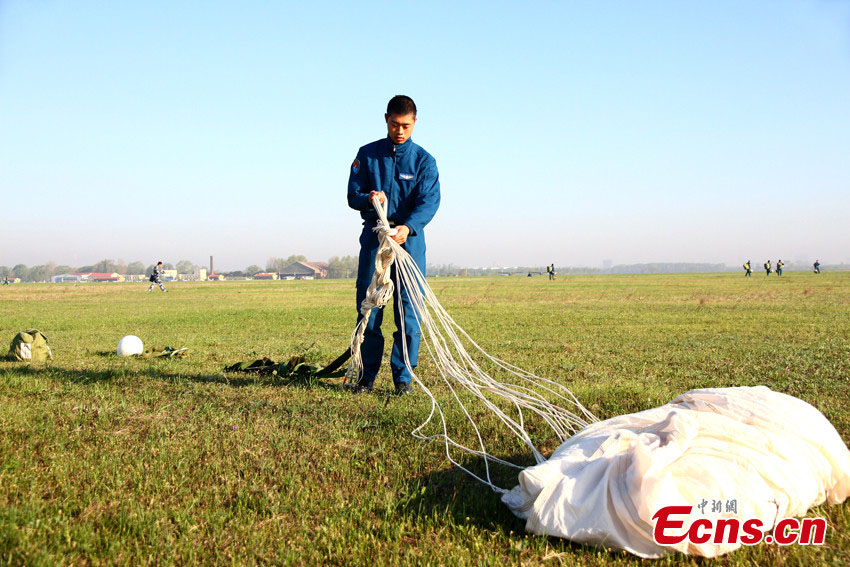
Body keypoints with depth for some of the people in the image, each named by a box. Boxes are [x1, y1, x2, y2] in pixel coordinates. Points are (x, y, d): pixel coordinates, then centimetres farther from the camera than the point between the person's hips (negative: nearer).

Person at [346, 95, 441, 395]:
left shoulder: (424, 161, 3)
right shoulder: (367, 154, 8)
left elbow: (429, 201, -10)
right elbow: (353, 195, 5)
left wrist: (408, 227, -30)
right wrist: (369, 198, -20)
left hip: (410, 239, -1)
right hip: (373, 236, 1)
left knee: (409, 311, -3)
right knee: (368, 309, 2)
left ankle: (403, 377, 8)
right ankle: (367, 375, 14)